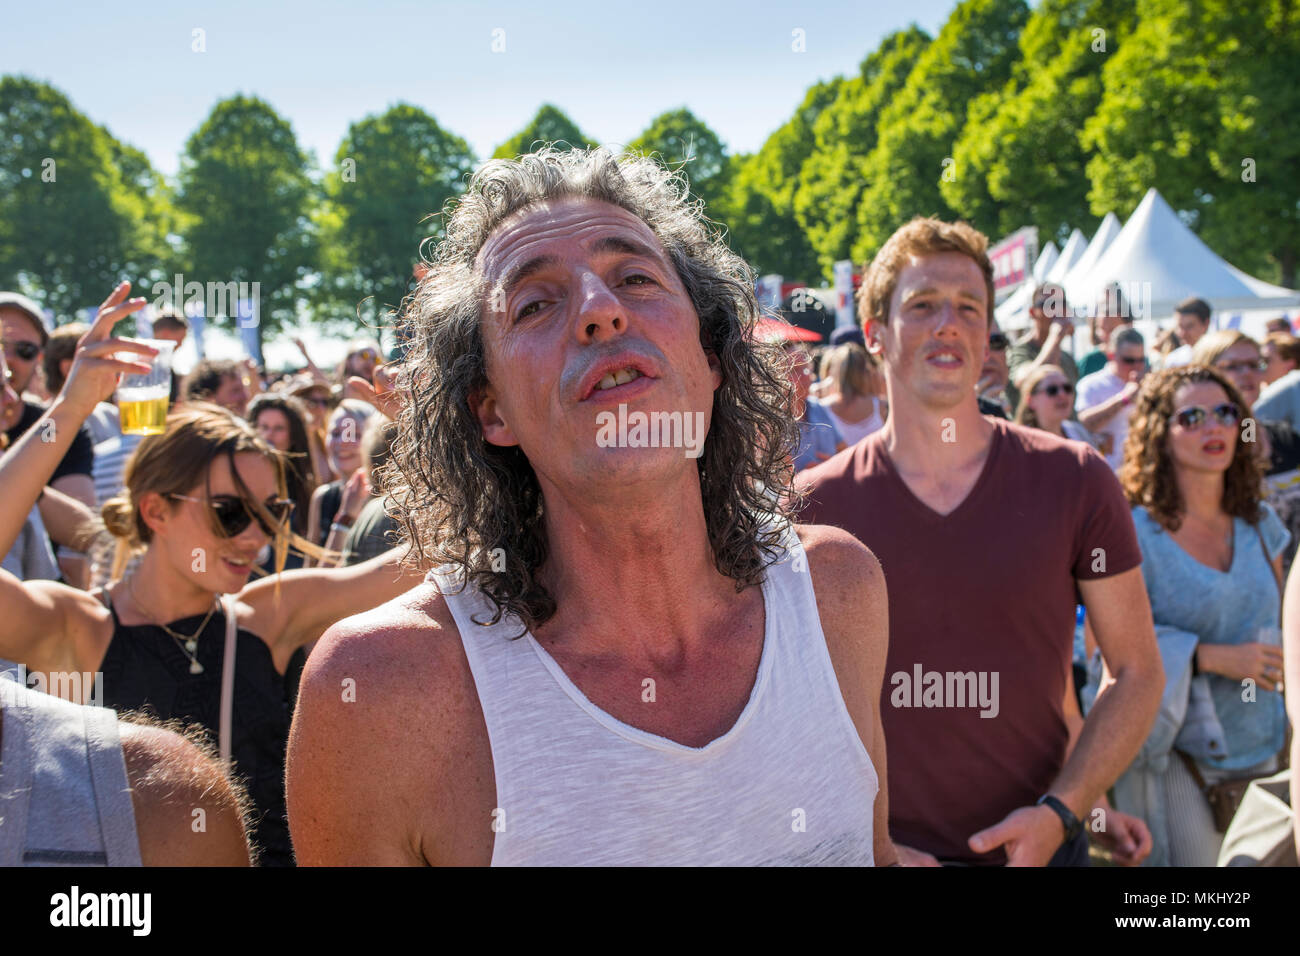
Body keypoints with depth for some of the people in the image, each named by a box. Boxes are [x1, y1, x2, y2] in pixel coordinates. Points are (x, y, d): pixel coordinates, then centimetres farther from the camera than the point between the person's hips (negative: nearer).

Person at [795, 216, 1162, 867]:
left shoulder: (1073, 481, -5)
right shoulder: (812, 507, -7)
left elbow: (1137, 673, 0)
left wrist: (1059, 812, -12)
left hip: (1033, 848, 1)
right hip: (876, 848, 0)